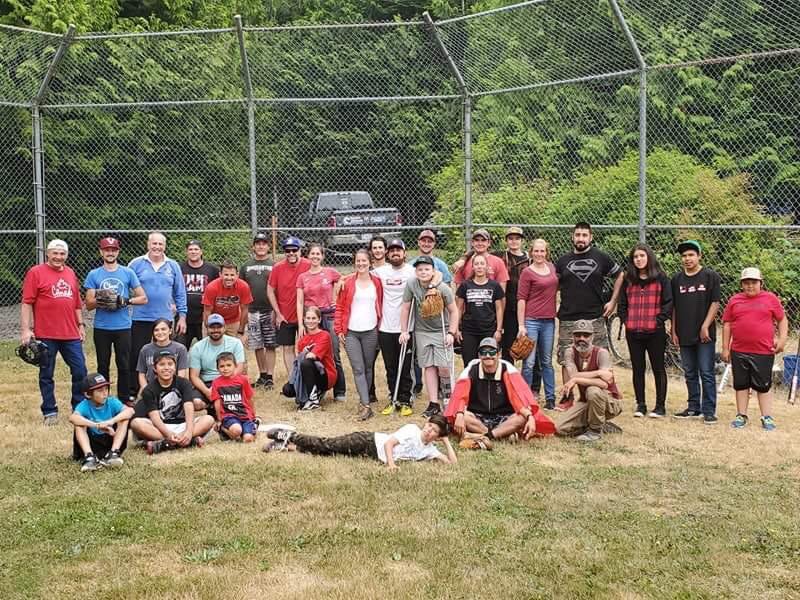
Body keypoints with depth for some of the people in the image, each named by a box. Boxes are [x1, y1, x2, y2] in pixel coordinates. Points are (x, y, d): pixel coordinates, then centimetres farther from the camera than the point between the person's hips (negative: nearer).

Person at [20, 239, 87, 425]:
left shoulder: (70, 273, 13)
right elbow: (26, 303, -8)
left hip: (71, 334, 5)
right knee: (46, 375, 6)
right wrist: (25, 329, -13)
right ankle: (49, 412, 16)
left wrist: (80, 324, 16)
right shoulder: (36, 273, -4)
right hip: (46, 335, -4)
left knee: (80, 371, 5)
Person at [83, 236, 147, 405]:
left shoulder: (128, 273, 4)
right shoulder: (94, 275, 5)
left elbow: (143, 298, 3)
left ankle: (124, 400, 13)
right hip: (101, 328, 0)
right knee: (103, 366, 8)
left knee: (124, 365, 3)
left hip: (123, 327, 0)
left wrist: (126, 300, -14)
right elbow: (89, 304, 3)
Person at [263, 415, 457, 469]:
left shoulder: (429, 450, 6)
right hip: (369, 442, -4)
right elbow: (388, 443, -19)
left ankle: (287, 445, 11)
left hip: (375, 456, 4)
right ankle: (290, 436, 10)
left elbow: (453, 462, 1)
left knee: (328, 453, 3)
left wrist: (446, 441, -4)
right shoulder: (412, 429, -12)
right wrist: (391, 463, -33)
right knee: (327, 447, -8)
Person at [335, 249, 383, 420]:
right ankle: (366, 405, -11)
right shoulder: (348, 283, 2)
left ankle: (363, 401, 20)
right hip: (351, 332, -1)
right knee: (358, 369, -7)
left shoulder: (377, 282, 5)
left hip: (371, 331, 1)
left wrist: (380, 325, 3)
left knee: (368, 368, 7)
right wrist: (339, 329, -1)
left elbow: (381, 305, 10)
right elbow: (340, 307, 4)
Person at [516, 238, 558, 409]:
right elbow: (521, 299, -8)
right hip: (531, 321, -5)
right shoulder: (527, 273, -6)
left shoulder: (551, 267, 9)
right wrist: (521, 325, -12)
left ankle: (550, 398, 17)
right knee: (529, 363, -3)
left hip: (549, 321, 5)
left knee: (547, 362, 12)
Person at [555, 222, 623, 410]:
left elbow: (620, 276, 15)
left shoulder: (601, 258, 4)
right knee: (566, 360, 2)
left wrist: (613, 301, 8)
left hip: (595, 318, -1)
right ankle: (567, 398, 12)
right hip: (568, 319, 1)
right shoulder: (563, 261, 9)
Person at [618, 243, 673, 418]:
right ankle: (640, 405, 16)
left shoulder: (660, 278, 0)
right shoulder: (628, 279, 11)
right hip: (633, 332, 4)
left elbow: (668, 303, -3)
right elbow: (622, 303, 15)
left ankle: (660, 406, 10)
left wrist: (659, 320, -11)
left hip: (655, 332, -4)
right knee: (638, 369, 8)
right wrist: (625, 320, 3)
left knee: (658, 368, 4)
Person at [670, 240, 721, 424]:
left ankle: (709, 411, 2)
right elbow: (673, 307, 12)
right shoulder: (677, 279, 9)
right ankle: (694, 408, 22)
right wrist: (674, 331, 7)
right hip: (684, 335, 5)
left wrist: (705, 327, -12)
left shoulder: (710, 276, -3)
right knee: (690, 374, 12)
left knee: (706, 373, -3)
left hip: (704, 335, -5)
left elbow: (715, 303, -6)